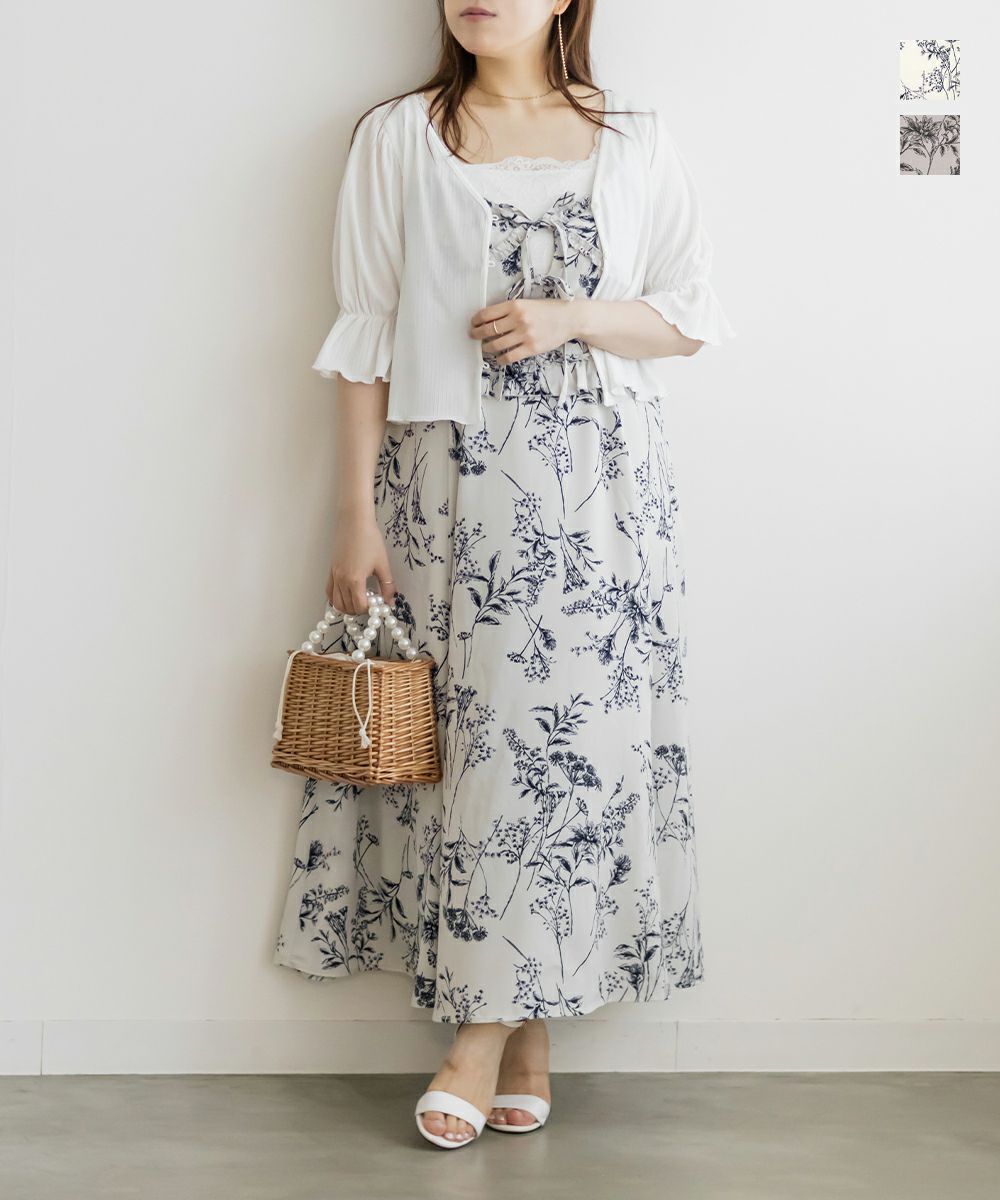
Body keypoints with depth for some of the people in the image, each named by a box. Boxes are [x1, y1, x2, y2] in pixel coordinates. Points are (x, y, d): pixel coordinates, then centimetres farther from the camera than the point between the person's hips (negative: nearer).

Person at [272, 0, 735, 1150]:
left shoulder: (635, 143, 8)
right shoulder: (399, 137, 6)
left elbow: (689, 320, 10)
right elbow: (366, 339, 3)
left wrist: (570, 317, -9)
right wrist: (356, 516, -3)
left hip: (596, 488, 1)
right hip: (448, 485, 0)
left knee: (570, 735, -3)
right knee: (468, 737, -2)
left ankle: (497, 1026, 8)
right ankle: (518, 1037, 9)